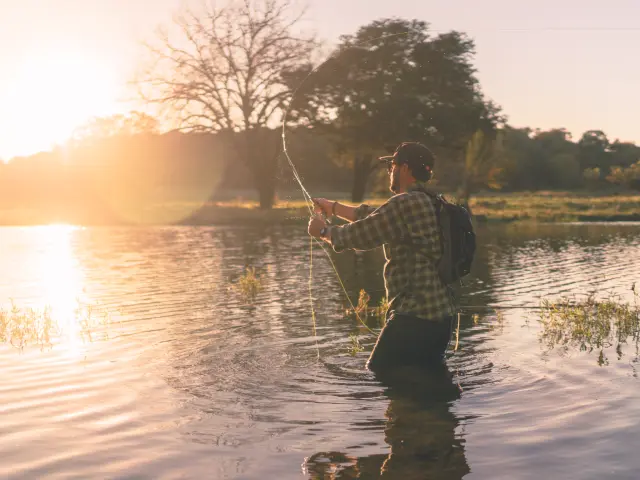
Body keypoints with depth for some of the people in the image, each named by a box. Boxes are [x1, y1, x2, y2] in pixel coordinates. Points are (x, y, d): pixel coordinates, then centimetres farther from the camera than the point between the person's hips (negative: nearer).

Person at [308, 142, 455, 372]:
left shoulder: (405, 204, -15)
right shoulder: (432, 204, 16)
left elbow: (358, 234, -9)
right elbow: (374, 217, 27)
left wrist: (323, 230, 10)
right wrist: (333, 207, 34)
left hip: (415, 317, -10)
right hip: (441, 316, 10)